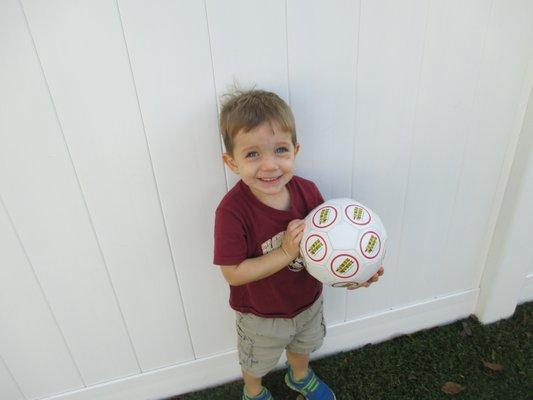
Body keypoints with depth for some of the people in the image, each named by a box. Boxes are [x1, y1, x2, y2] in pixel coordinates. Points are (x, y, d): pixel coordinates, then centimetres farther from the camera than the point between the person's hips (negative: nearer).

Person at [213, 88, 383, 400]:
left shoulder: (307, 191, -21)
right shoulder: (232, 210, -34)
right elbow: (233, 273, -30)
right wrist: (287, 252, -36)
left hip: (308, 301, 4)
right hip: (261, 314, -3)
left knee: (303, 346, 36)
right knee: (256, 364, 29)